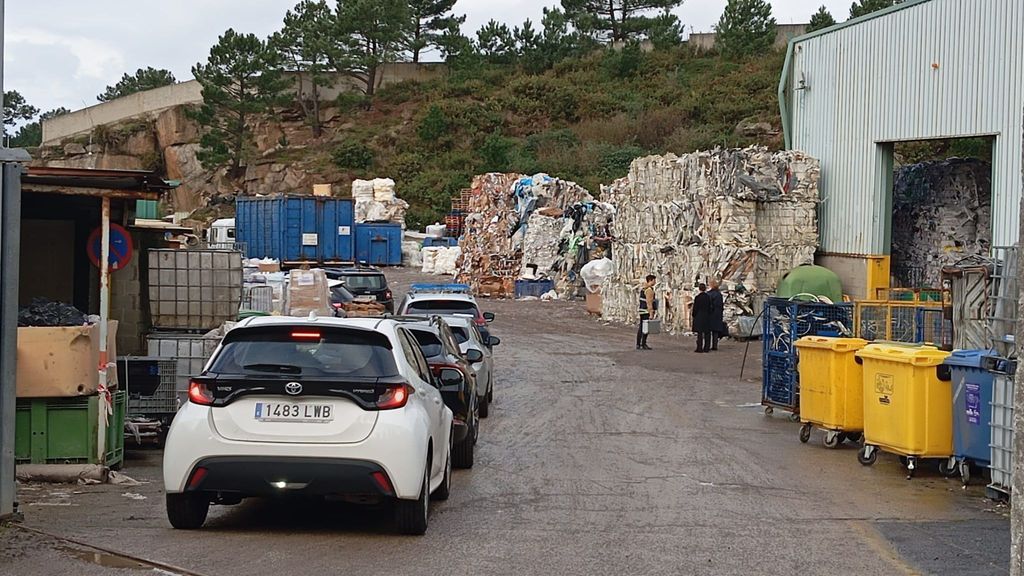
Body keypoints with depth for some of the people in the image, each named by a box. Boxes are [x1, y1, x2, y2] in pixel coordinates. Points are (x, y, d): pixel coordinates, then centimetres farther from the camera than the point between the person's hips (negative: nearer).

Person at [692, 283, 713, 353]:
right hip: (707, 317, 3)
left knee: (700, 333, -2)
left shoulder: (697, 297, -10)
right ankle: (707, 348, 10)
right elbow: (710, 308, 6)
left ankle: (700, 348, -4)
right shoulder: (708, 297, 1)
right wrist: (709, 315, 15)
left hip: (699, 317, -3)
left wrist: (694, 316, 5)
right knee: (707, 333, 8)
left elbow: (695, 308, -6)